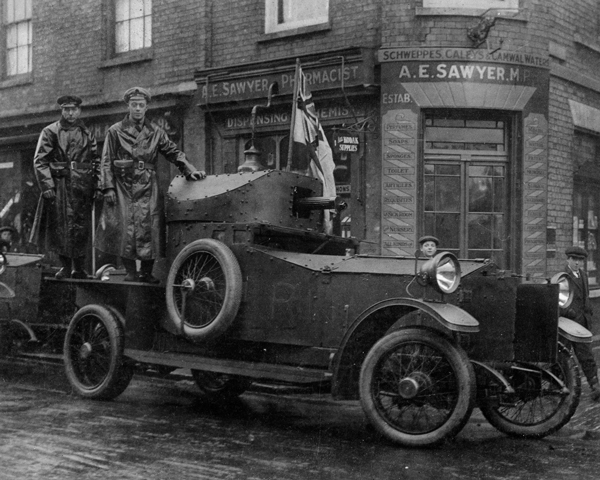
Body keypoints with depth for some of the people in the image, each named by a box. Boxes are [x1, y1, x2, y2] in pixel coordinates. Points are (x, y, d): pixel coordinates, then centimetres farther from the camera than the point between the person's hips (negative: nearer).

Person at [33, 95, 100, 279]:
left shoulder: (87, 134, 13)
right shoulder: (50, 132, 4)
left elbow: (96, 161, 15)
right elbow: (39, 161, -1)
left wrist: (95, 186, 5)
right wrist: (47, 186, -10)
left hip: (83, 187, 2)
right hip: (59, 186, -2)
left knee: (81, 228, 1)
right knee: (60, 227, -3)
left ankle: (78, 268, 10)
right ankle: (65, 265, 8)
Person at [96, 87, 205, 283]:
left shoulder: (156, 132, 12)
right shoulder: (115, 131, 6)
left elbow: (174, 152, 14)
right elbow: (106, 162, 3)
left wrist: (190, 171, -1)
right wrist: (108, 187, -6)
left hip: (148, 188, 2)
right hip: (123, 187, -1)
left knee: (148, 226, -6)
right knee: (125, 227, -7)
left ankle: (146, 272, 2)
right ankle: (130, 271, 1)